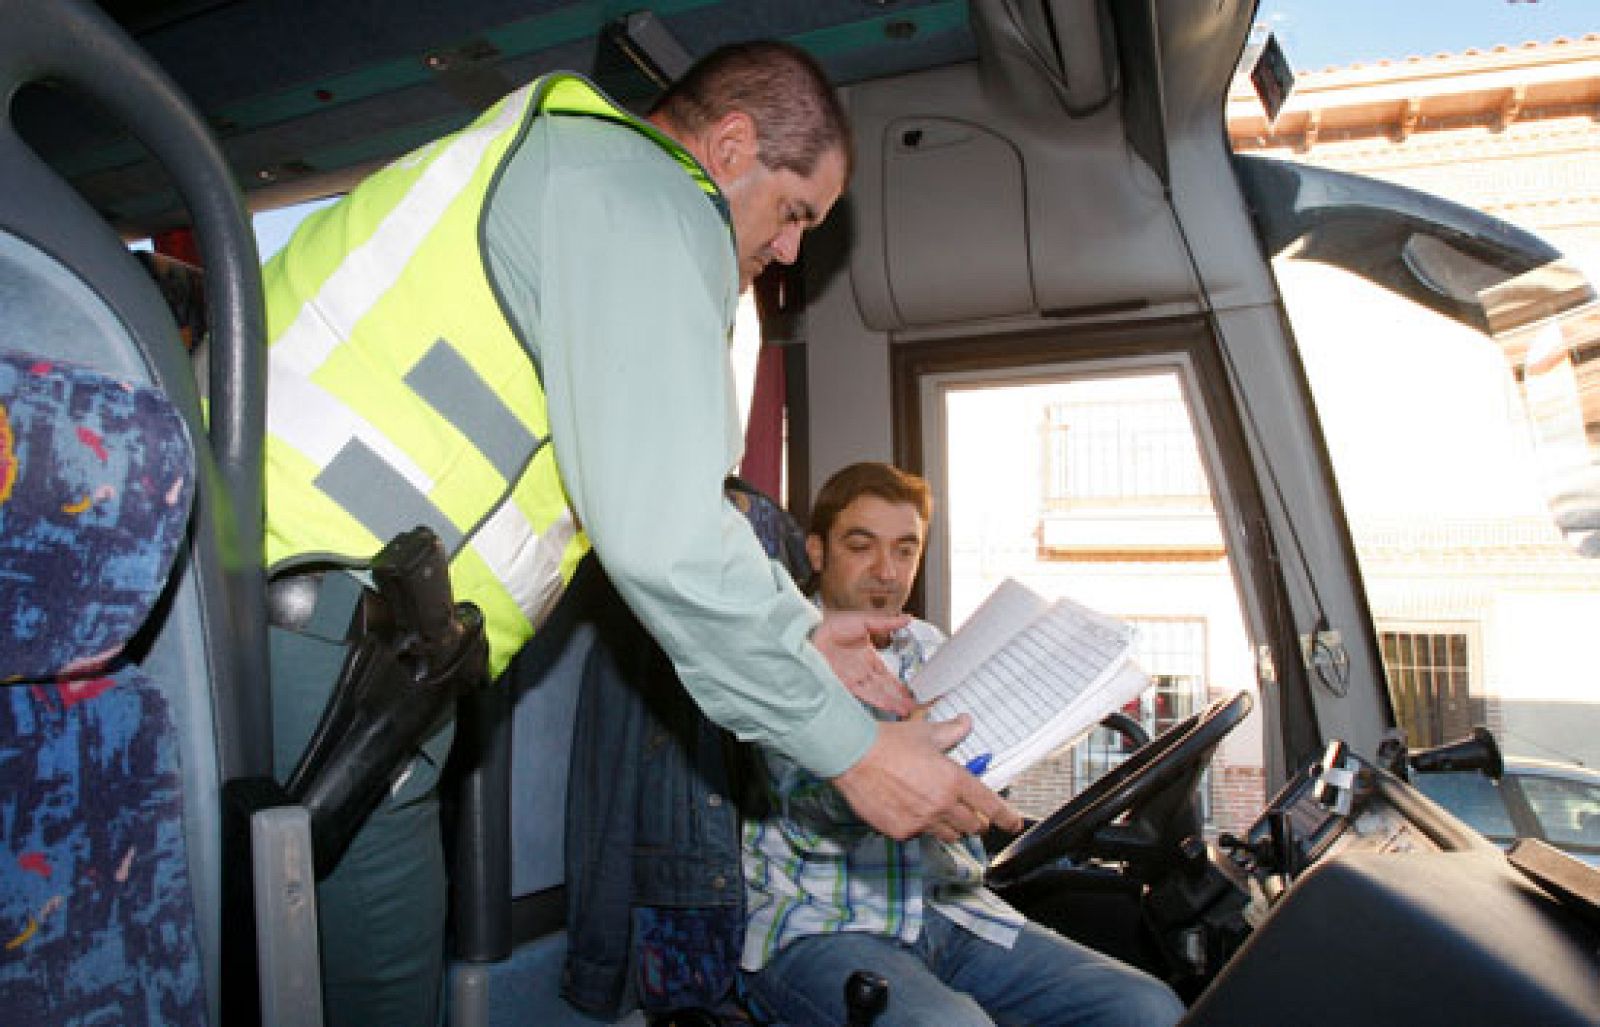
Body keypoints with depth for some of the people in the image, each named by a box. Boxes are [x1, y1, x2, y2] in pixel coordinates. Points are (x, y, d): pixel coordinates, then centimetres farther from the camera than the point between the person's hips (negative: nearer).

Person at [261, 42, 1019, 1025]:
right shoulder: (653, 202, -8)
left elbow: (645, 499, 23)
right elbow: (662, 537, -20)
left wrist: (795, 633, 22)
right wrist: (853, 748, -9)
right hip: (322, 619, -10)